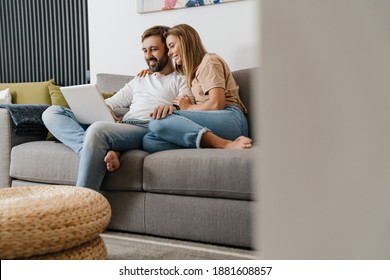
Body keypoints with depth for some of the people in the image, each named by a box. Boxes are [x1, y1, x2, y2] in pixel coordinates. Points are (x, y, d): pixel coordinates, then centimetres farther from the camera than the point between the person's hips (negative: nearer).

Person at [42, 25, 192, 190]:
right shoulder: (138, 81, 35)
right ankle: (103, 151, -30)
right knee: (52, 112, -6)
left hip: (148, 129, -7)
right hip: (121, 126, 7)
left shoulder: (181, 81, 17)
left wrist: (172, 107, -25)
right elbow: (111, 103, 27)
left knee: (98, 129, -38)